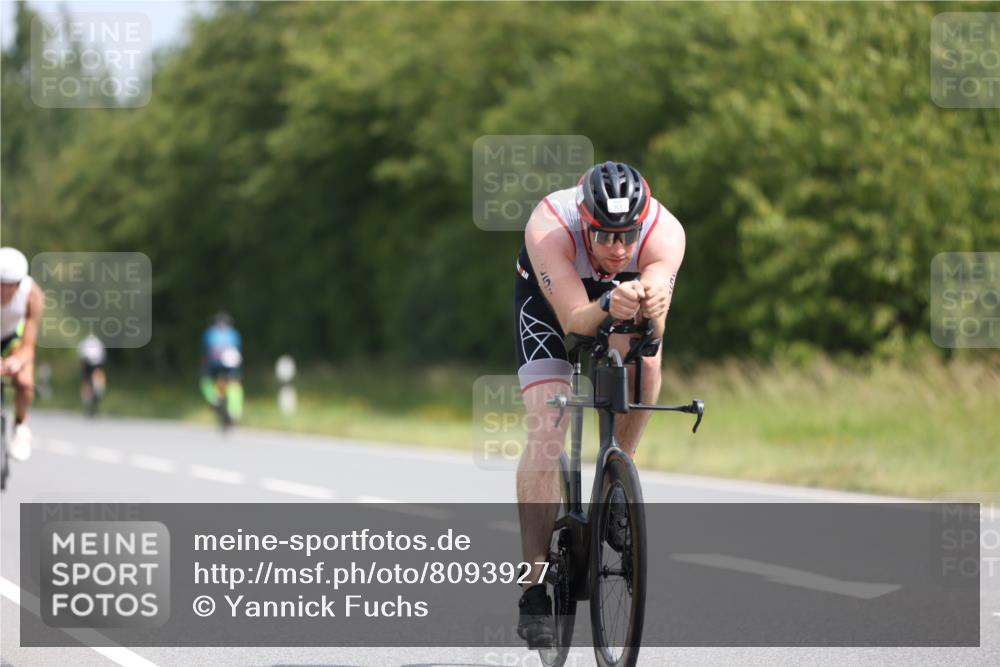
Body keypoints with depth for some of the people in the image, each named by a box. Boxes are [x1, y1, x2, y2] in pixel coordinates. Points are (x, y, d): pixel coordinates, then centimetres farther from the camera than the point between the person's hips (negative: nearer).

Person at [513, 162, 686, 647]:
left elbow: (656, 329, -45)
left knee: (645, 364, -26)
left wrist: (650, 311, -68)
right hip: (551, 295, -3)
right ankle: (535, 589, -12)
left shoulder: (665, 233, -36)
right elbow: (574, 320, -46)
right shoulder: (549, 228, -40)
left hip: (631, 286, 3)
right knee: (546, 432, -16)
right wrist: (608, 308, -67)